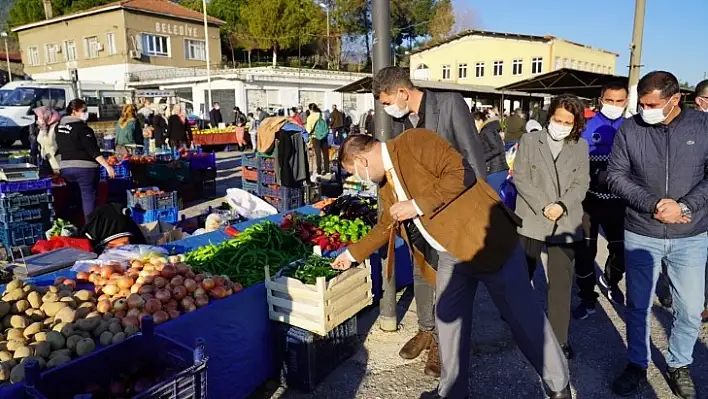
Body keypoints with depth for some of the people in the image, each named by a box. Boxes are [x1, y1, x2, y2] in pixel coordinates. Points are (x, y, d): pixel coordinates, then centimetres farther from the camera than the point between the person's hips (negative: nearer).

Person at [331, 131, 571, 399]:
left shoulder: (413, 141, -14)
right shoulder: (387, 184, 12)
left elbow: (462, 173, -23)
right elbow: (386, 226, 25)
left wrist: (418, 205, -21)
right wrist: (353, 253, 31)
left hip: (485, 240, -8)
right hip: (450, 255, 9)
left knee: (523, 315, 4)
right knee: (448, 320, 14)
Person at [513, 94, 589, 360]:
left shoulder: (581, 146, 7)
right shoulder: (529, 140, 1)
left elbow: (581, 184, 3)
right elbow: (520, 178, -5)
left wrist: (561, 206, -14)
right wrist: (543, 206, -14)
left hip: (566, 224, 1)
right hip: (531, 220, -1)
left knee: (561, 284, 2)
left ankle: (559, 338, 12)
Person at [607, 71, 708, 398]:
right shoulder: (629, 129, -5)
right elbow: (615, 175, -4)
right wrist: (652, 205, -15)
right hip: (641, 234, 0)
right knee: (638, 306, 10)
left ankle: (680, 366, 33)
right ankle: (637, 365, 30)